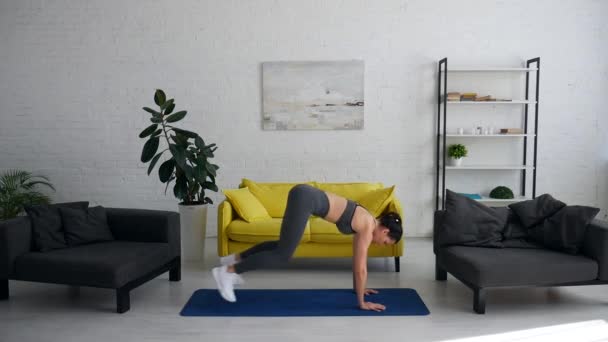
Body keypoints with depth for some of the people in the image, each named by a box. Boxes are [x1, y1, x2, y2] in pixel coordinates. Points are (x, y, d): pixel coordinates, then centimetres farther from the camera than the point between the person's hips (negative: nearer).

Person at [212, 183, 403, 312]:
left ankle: (235, 259, 26)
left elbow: (357, 259, 28)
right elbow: (360, 268, -5)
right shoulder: (368, 228, -5)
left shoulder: (366, 221, 18)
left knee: (282, 246, 21)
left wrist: (358, 288, 33)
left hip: (305, 196, 9)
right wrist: (362, 303, 3)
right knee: (283, 256, -7)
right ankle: (227, 272, -4)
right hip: (306, 198, -9)